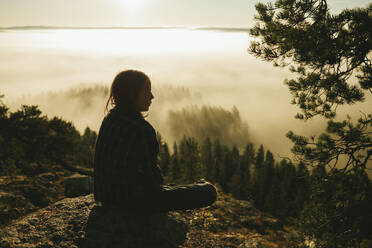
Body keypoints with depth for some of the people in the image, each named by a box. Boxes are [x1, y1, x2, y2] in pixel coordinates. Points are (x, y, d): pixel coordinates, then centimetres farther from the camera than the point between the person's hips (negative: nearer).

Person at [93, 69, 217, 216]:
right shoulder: (140, 128, -24)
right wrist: (160, 185, 3)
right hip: (135, 202, -9)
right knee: (209, 192, -3)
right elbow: (149, 174, -19)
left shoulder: (109, 119, 3)